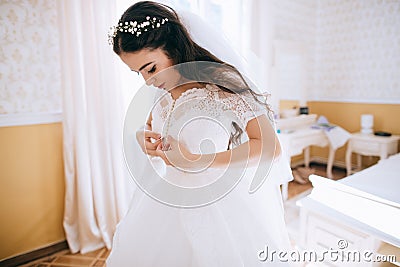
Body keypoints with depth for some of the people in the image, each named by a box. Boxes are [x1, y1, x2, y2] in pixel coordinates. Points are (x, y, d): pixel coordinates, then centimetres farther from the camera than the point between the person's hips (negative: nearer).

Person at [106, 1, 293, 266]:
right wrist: (143, 138, -11)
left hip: (221, 202, -6)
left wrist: (198, 162, -28)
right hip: (172, 201, 7)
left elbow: (270, 148, -26)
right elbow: (149, 126, 14)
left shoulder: (223, 85, -22)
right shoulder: (162, 89, -3)